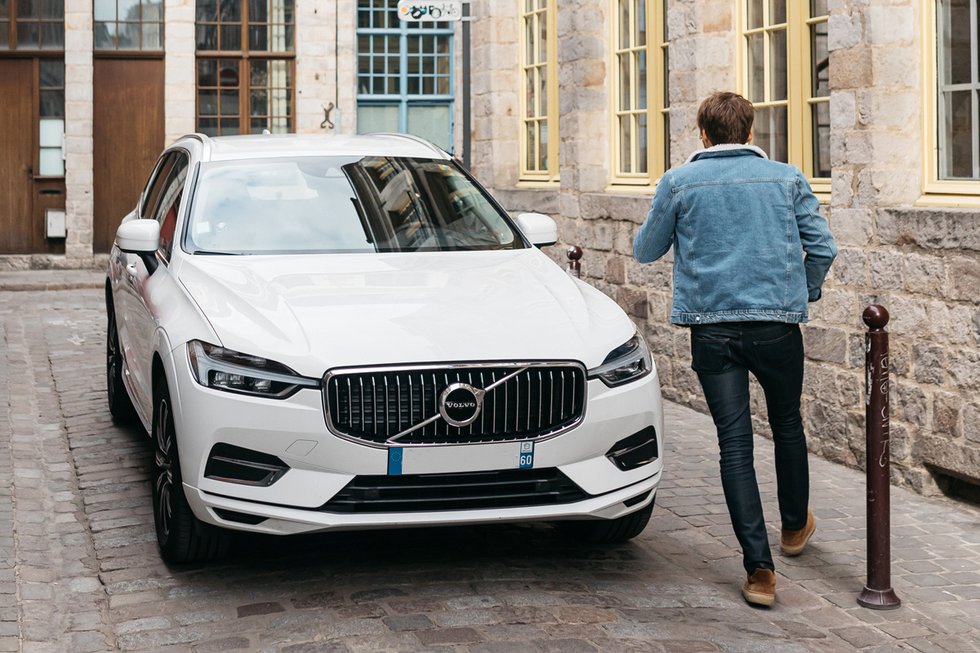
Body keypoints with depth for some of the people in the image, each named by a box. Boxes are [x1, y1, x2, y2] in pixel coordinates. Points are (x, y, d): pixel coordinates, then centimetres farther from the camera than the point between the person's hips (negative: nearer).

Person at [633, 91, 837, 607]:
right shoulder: (786, 179, 4)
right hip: (777, 324, 1)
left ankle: (758, 569, -6)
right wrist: (804, 293, 20)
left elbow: (646, 250, 8)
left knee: (734, 443, -1)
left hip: (712, 327, -1)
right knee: (786, 424, 22)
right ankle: (795, 525, 43)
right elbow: (822, 248, 3)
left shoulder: (679, 182, 0)